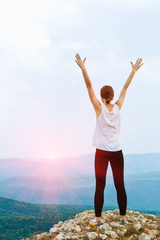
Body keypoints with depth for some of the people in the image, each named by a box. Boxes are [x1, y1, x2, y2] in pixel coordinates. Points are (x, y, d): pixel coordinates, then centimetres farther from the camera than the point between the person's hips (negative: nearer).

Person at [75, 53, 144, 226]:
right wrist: (134, 70, 20)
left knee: (100, 186, 1)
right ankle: (123, 217, 13)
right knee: (120, 185, 7)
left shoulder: (99, 108, -6)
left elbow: (89, 86, -9)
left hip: (102, 152, -3)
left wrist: (83, 68, -11)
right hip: (117, 152, 3)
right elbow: (125, 88, 11)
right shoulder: (118, 107, 1)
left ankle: (98, 218, 5)